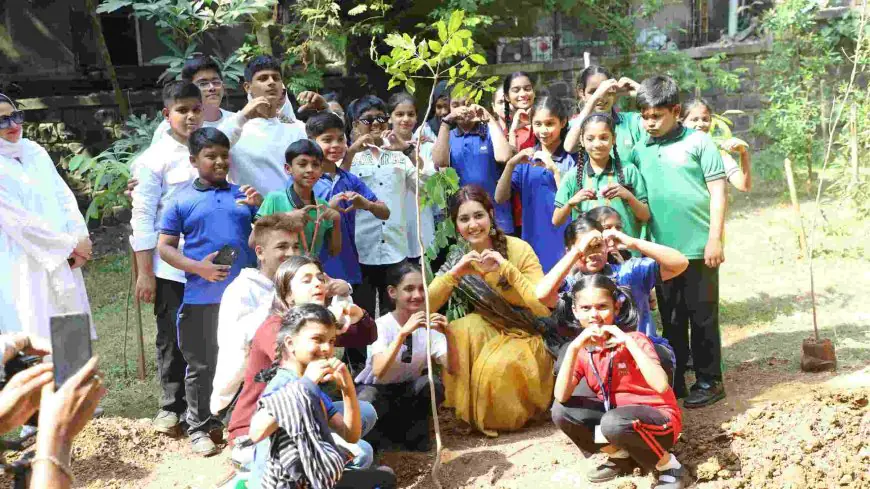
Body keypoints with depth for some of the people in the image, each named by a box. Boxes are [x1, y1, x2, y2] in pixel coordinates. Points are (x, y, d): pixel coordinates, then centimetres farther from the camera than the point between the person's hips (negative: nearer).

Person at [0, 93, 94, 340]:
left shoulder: (34, 151, 9)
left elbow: (64, 196, 9)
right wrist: (72, 244, -10)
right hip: (23, 272, -7)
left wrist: (80, 238, -5)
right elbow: (21, 221, -15)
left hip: (61, 263, 7)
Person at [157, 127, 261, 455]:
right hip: (202, 297, -2)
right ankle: (198, 427, 23)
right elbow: (164, 247, 2)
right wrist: (197, 267, -12)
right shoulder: (182, 201, 2)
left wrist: (260, 205, -9)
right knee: (201, 365, 8)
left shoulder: (242, 195, 9)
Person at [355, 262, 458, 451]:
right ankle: (380, 432, -3)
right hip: (376, 389, -3)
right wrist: (404, 332, -46)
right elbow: (378, 372, -36)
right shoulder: (382, 325, -20)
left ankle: (411, 431, -3)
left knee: (432, 384, -29)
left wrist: (448, 334, -36)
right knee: (368, 400, -37)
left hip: (408, 392, 3)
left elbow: (452, 369, -20)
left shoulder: (428, 325, -10)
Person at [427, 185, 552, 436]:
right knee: (463, 329, -27)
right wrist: (455, 272, -26)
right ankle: (467, 411, -9)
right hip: (487, 332, 4)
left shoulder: (518, 249, -18)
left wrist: (507, 269, -32)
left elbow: (545, 308, -26)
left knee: (497, 367, -32)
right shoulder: (458, 257, -6)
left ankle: (503, 419, 1)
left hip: (526, 337, -4)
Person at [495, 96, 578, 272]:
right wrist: (510, 164, -14)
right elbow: (500, 198, -1)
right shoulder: (526, 159, 6)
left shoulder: (571, 159, -3)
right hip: (532, 242, 3)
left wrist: (554, 169, -19)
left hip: (562, 243, -3)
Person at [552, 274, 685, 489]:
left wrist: (629, 342, -33)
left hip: (659, 419, -6)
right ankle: (620, 456, 6)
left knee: (613, 422, -36)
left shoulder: (634, 340, -17)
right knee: (561, 411, -11)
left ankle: (669, 466, -9)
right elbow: (561, 397, -16)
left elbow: (661, 386, -34)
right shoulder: (582, 349, -2)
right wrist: (573, 348, -24)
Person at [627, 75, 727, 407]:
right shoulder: (640, 150, 8)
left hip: (698, 248, -4)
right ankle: (674, 380, 24)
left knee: (702, 315, 4)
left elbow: (717, 191, -6)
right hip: (662, 249, 4)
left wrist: (715, 238, -10)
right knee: (670, 318, 13)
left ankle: (709, 381, 16)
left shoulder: (698, 142, -4)